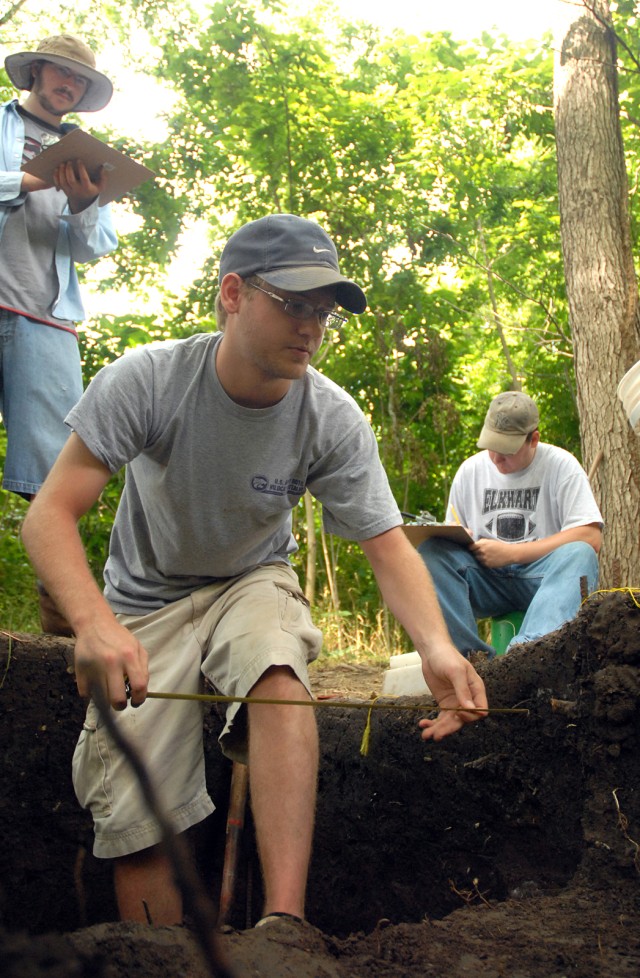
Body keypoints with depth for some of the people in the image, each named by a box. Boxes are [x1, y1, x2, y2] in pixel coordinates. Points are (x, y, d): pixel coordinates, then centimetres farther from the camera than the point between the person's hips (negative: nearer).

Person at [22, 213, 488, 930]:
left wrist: (436, 648, -38)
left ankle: (285, 920, -39)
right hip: (147, 598, 0)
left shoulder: (333, 420, -17)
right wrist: (95, 621, -46)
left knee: (278, 670, -36)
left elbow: (387, 545, -16)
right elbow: (51, 513, -26)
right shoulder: (145, 380, -22)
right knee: (135, 818, -14)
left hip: (251, 583, 0)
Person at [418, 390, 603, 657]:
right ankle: (469, 653, -37)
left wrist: (511, 553, -13)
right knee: (430, 552, -24)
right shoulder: (470, 470, 11)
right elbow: (451, 537, 16)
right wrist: (458, 539, -11)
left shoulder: (561, 465, 0)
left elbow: (591, 537, -10)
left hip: (543, 574, -2)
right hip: (486, 578, 3)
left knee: (579, 555, -34)